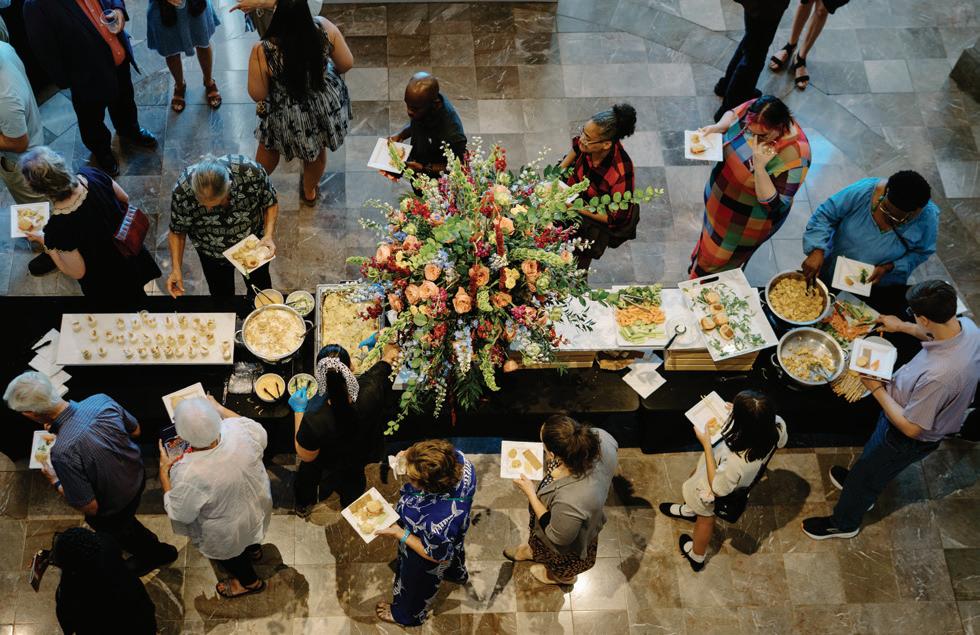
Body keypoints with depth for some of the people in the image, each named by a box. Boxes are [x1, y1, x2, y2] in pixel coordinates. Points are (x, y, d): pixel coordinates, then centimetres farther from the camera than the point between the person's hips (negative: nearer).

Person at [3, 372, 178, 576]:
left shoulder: (63, 453, -41)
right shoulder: (101, 400, -24)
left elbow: (90, 508, -28)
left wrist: (56, 482, -14)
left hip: (111, 511, -5)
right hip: (137, 477, 5)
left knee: (118, 531, 31)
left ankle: (157, 554, 56)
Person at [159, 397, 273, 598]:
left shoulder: (190, 475, -42)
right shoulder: (239, 429, -32)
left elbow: (179, 513, -21)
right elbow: (261, 435, -7)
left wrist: (163, 469, -14)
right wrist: (221, 409, -2)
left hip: (228, 534, -4)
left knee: (228, 553, 30)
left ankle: (249, 582, 56)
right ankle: (253, 548, 67)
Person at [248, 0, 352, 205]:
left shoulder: (263, 51, -31)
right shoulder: (324, 27, -24)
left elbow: (257, 94, -17)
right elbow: (347, 64, -10)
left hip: (289, 118, -2)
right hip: (327, 106, 3)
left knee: (268, 148, 30)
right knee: (318, 150, 32)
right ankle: (310, 192, 59)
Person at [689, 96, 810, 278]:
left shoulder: (794, 155, -40)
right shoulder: (754, 110, -24)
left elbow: (774, 204, -35)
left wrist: (759, 167, -47)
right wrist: (718, 127, -21)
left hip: (749, 220, -5)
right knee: (713, 231, 34)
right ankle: (700, 261, 64)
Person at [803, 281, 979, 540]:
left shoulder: (939, 376, -46)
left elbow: (911, 427, -31)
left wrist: (877, 390, -23)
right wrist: (903, 327, 9)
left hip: (908, 440, -7)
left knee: (865, 478, 19)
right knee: (873, 451, 35)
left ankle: (843, 523, 47)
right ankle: (860, 484, 65)